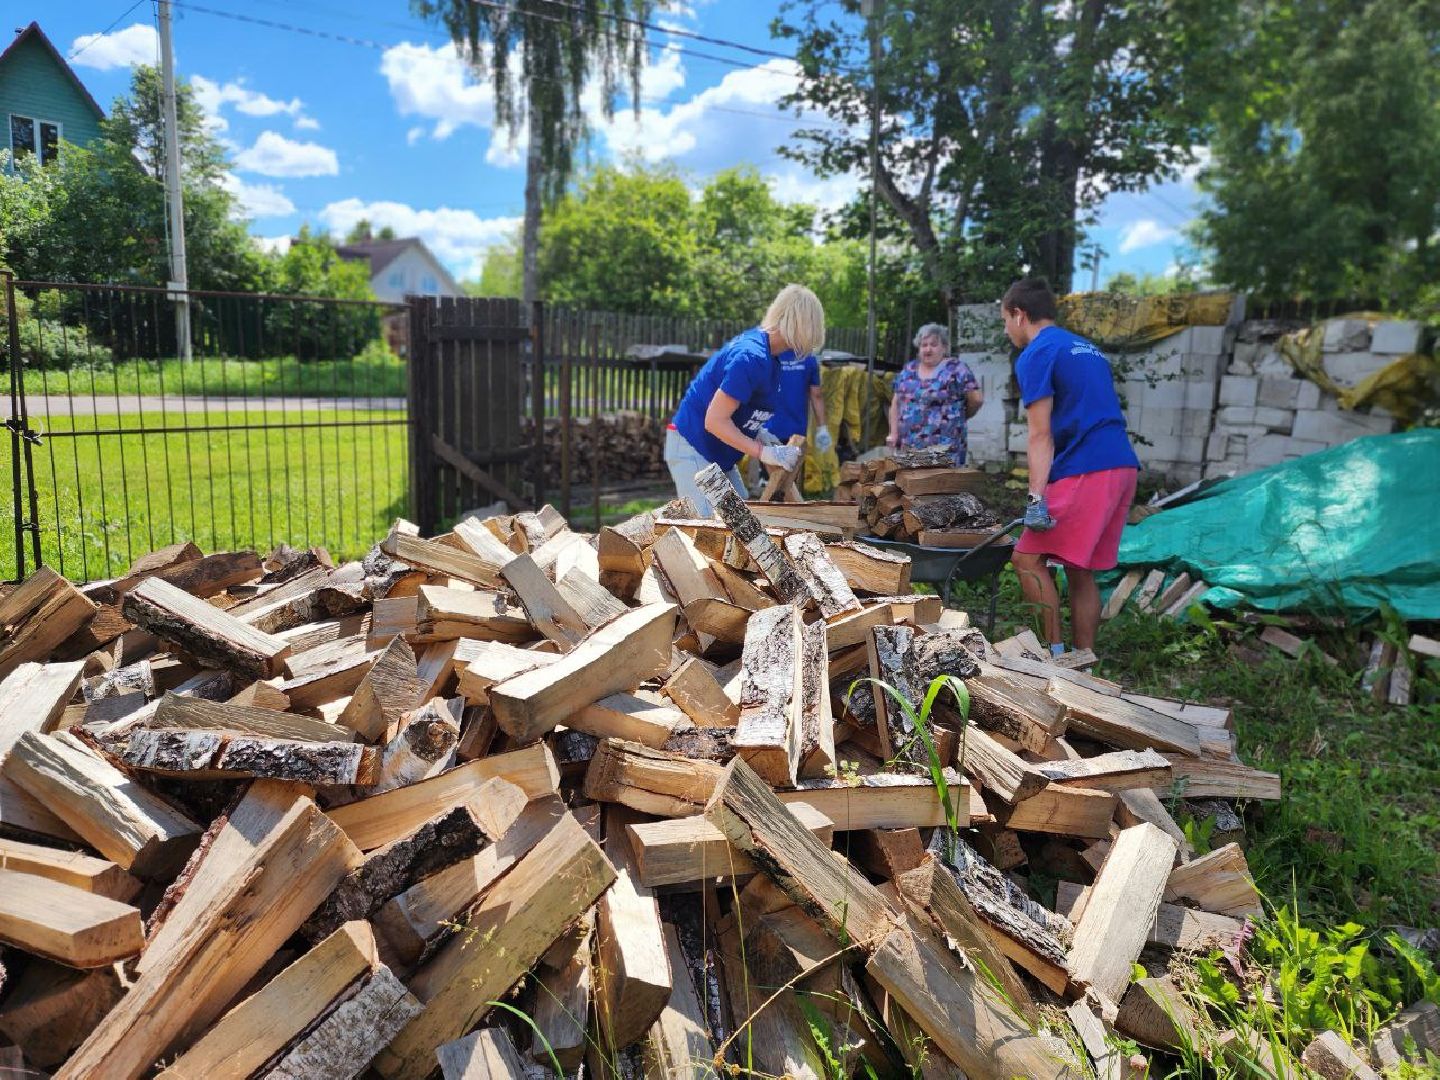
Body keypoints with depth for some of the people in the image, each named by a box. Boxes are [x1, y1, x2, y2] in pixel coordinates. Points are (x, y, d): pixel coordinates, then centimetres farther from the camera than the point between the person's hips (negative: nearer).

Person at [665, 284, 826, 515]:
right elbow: (715, 421, -25)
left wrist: (758, 433, 5)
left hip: (717, 453, 10)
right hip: (692, 450, -10)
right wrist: (765, 453, -23)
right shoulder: (752, 357, -24)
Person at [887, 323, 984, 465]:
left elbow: (977, 399, -6)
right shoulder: (908, 370, 14)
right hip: (908, 448, 5)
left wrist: (960, 417, 8)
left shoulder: (956, 368, -3)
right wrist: (894, 433, 8)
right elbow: (896, 402, 18)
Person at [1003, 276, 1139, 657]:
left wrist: (1036, 498, -17)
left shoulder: (1035, 356, -3)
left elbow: (1041, 436, -12)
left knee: (1027, 559, -5)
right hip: (1123, 467, 9)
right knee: (1080, 571, 12)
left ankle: (1054, 653, -5)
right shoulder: (1087, 348, 24)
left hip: (1084, 471, -9)